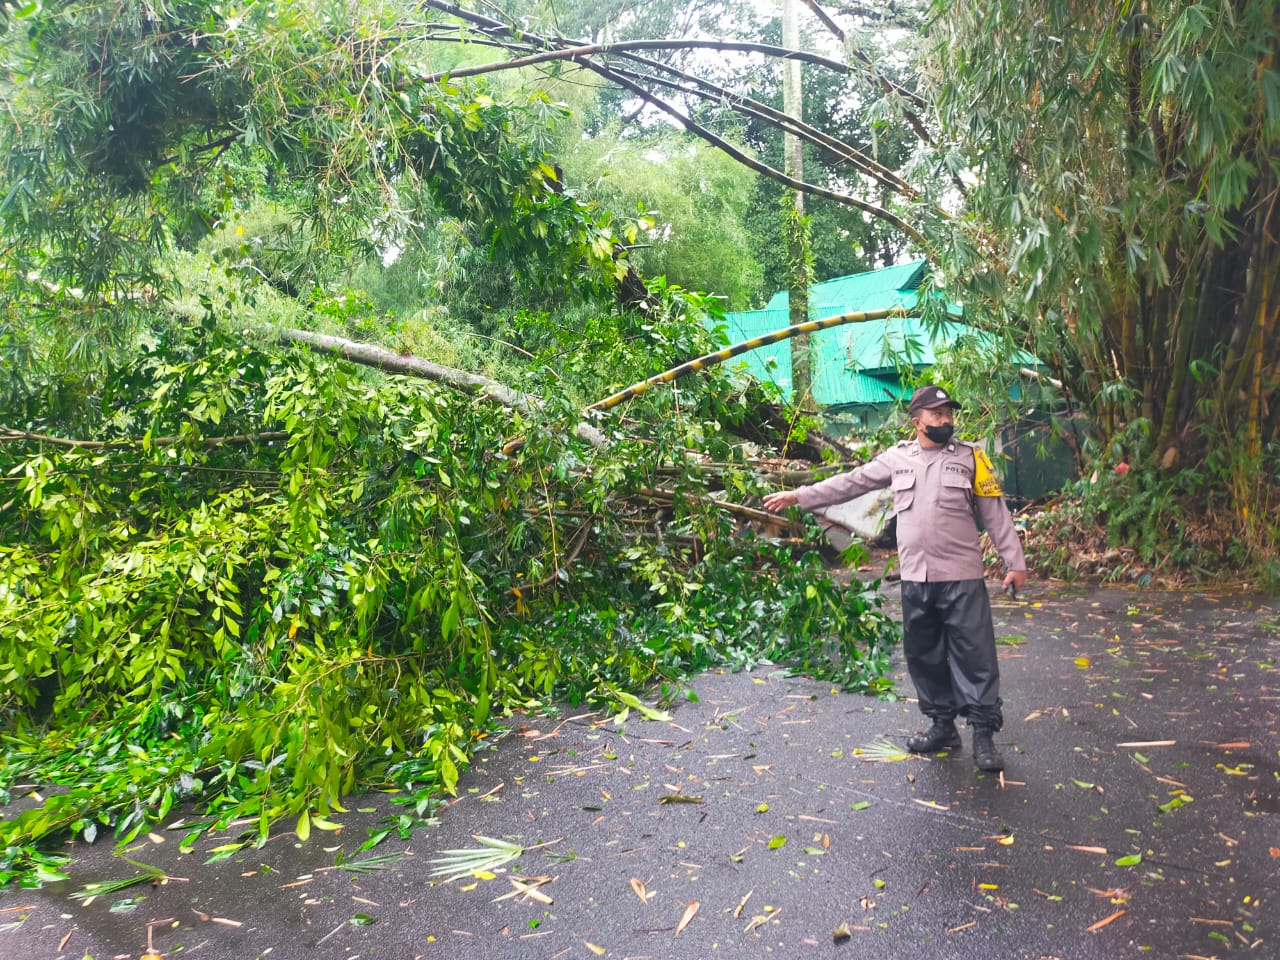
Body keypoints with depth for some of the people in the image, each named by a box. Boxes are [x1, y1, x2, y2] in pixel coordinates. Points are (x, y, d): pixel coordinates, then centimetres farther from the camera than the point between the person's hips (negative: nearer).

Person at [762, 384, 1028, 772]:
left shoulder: (970, 456, 2)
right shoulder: (897, 458, 8)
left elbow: (996, 513, 3)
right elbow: (850, 482, 12)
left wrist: (1015, 562, -2)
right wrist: (798, 495, 11)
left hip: (962, 577, -3)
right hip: (915, 578, 3)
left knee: (974, 654, -2)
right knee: (924, 654, 10)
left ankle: (984, 733, 8)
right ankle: (943, 725, 24)